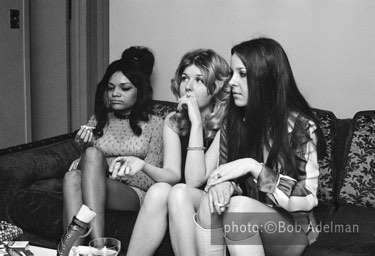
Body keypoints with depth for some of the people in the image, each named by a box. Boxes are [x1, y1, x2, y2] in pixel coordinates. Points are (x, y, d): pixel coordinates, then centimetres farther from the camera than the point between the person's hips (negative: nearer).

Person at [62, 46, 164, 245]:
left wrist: (111, 169, -13)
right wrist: (84, 148, -4)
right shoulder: (98, 120, 22)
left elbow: (150, 181, 1)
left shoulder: (154, 125, 9)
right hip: (95, 189, 3)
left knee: (94, 156, -33)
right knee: (72, 176, -33)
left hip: (133, 194, -3)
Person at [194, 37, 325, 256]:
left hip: (290, 228, -4)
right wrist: (224, 185, -20)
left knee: (239, 206, -33)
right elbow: (222, 171, 6)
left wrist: (255, 168, -25)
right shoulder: (234, 121, 1)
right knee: (212, 203, -28)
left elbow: (307, 199, -16)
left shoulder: (300, 127, -13)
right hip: (245, 224, 4)